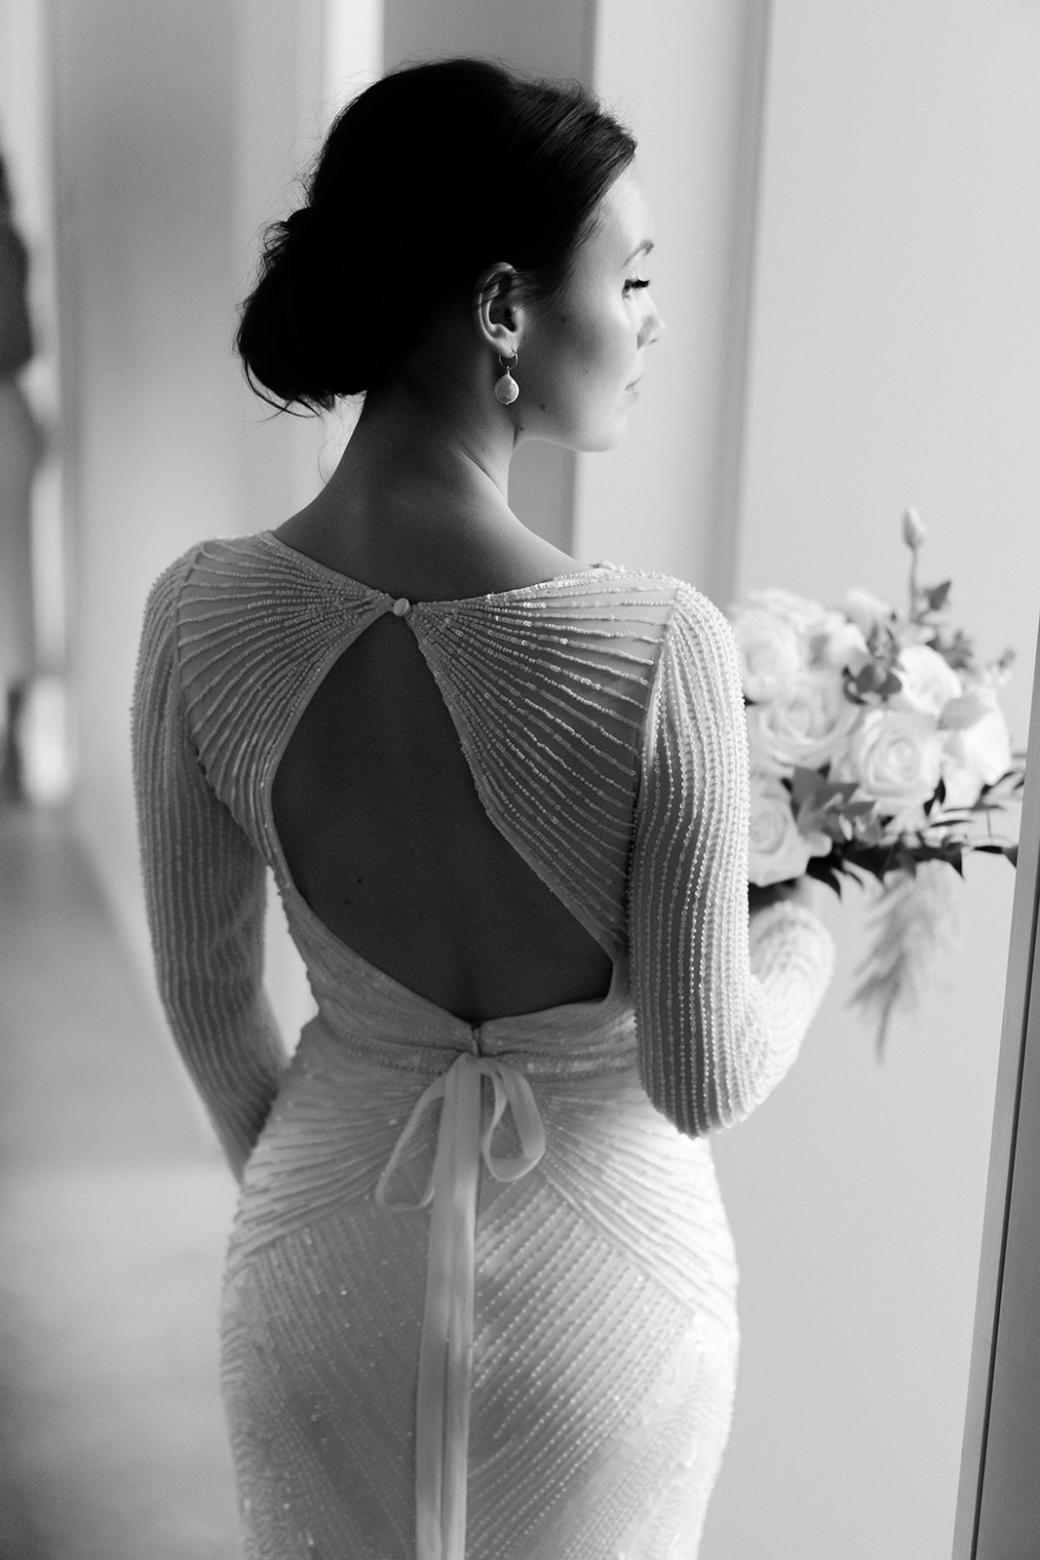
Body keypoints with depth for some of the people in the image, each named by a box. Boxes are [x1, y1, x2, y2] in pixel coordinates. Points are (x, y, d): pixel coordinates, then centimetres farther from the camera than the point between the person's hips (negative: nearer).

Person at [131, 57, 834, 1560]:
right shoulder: (658, 647, -27)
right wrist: (816, 922, 3)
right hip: (597, 1257, -2)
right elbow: (704, 1080, -17)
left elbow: (205, 999, -4)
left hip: (332, 1251, 2)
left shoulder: (203, 616, -17)